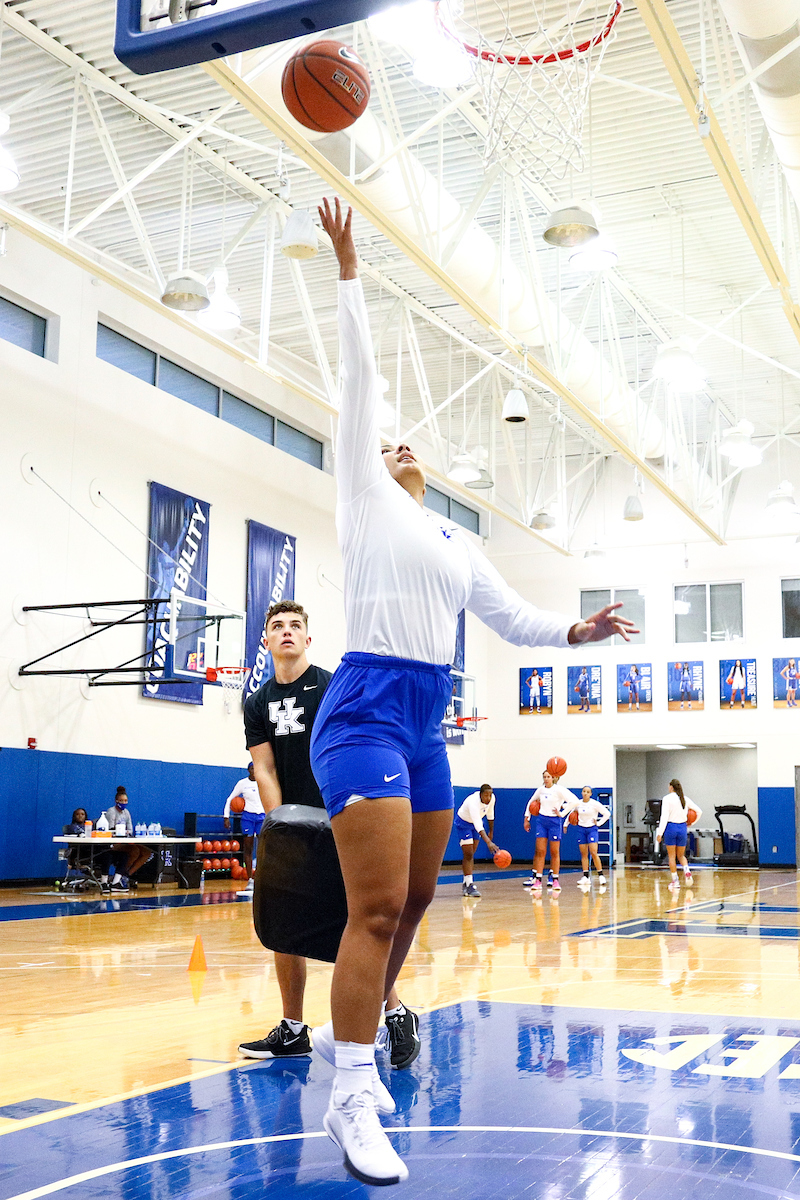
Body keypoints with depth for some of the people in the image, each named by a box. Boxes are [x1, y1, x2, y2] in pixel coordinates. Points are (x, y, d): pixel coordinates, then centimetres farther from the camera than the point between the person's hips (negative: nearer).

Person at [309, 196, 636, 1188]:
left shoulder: (455, 542, 21)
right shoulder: (367, 498, 5)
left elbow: (512, 619, 19)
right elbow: (358, 383, 2)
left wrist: (577, 632, 2)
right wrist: (349, 271, 1)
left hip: (426, 722, 8)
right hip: (365, 711, -7)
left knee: (414, 896, 13)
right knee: (376, 905, -14)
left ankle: (366, 1033, 31)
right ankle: (349, 1102, -9)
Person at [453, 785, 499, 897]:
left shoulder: (492, 798, -17)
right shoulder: (473, 802, -39)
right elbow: (478, 825, -48)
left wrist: (491, 832, 13)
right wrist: (488, 842, -57)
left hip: (475, 823, 7)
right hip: (463, 823, -7)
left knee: (471, 855, 11)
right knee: (468, 855, -14)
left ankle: (465, 884, 19)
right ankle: (469, 885, -17)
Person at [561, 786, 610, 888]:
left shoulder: (595, 804, -9)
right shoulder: (577, 803, 2)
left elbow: (607, 813, -4)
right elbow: (570, 813, 17)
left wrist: (598, 823, -6)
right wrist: (566, 824, 11)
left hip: (592, 829, -4)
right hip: (581, 829, 4)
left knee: (593, 853, -14)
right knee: (584, 854, 3)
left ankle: (600, 875, -7)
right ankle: (585, 877, 6)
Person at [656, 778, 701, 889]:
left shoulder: (667, 799, -8)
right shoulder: (685, 799, 6)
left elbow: (664, 817, -14)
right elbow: (699, 811, 9)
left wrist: (659, 833, -14)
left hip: (671, 827, -4)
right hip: (682, 828, 4)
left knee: (672, 856, 6)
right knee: (681, 855, 15)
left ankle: (675, 880, 5)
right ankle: (687, 871, -12)